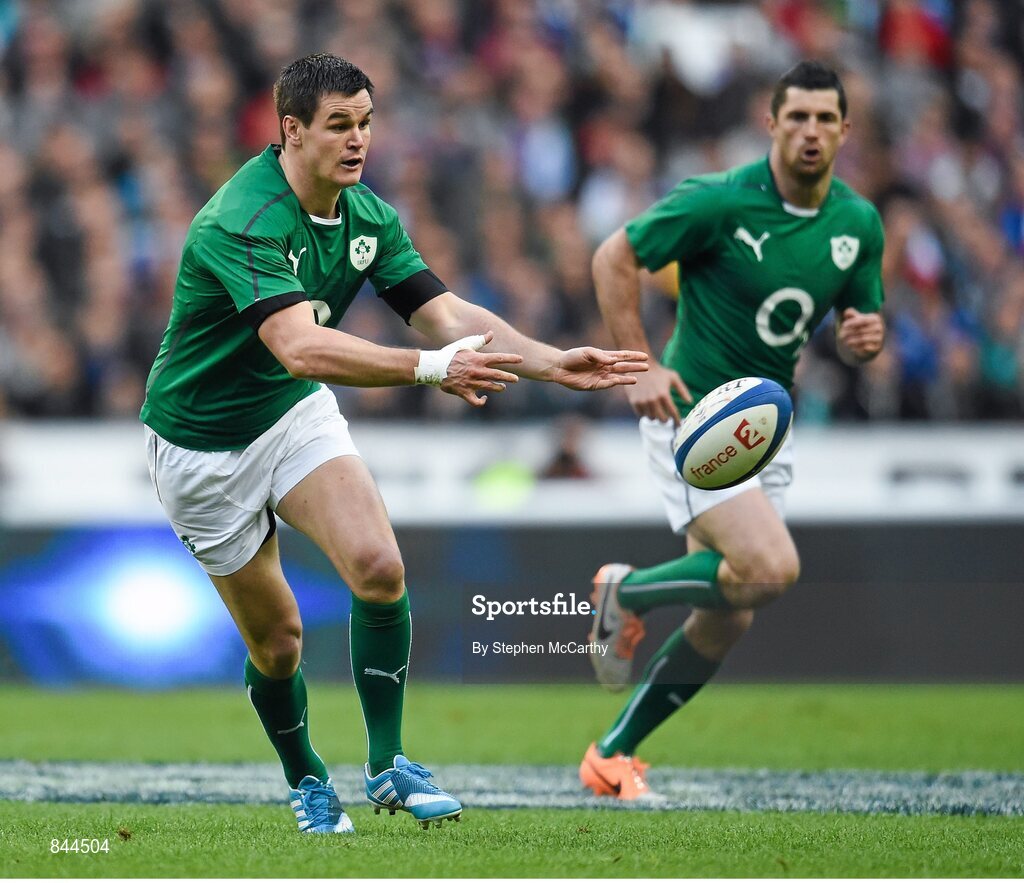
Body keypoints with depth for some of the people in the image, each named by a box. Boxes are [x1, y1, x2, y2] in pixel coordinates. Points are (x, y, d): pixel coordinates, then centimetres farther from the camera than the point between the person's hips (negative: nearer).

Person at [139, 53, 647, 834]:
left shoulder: (368, 216, -6)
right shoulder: (242, 222, -30)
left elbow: (449, 315, -9)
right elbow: (299, 347, -43)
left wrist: (553, 362, -24)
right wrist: (429, 368, -53)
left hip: (296, 415, 5)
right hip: (202, 443, -5)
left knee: (379, 567, -19)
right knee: (276, 639, 2)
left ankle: (387, 766, -6)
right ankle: (306, 781, 31)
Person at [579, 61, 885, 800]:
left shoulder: (859, 224, 2)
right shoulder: (719, 202, -16)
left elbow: (858, 328, 13)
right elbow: (614, 258, -9)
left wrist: (866, 338, -12)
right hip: (693, 411, -7)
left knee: (726, 621, 6)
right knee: (771, 568, -25)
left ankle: (614, 754, 21)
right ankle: (629, 592, 1)